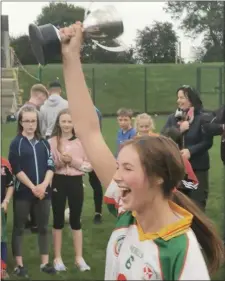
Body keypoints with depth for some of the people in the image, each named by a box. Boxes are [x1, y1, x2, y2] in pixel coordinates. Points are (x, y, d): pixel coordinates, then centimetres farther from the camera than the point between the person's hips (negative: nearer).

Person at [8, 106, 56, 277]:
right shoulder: (16, 143, -3)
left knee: (43, 227, 9)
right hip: (23, 192, -4)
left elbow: (51, 166, 4)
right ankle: (19, 265, 10)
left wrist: (43, 185, -12)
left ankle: (45, 263, 18)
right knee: (19, 227, 3)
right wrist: (33, 187, -15)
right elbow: (16, 169, -10)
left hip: (44, 191, 4)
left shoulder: (44, 143, 9)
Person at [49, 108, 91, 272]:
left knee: (76, 220, 9)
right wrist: (59, 161, -20)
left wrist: (73, 161, -16)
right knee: (58, 220, 7)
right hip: (58, 182, 0)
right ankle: (58, 258, 17)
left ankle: (79, 258, 17)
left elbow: (89, 166, -3)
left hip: (76, 182, 0)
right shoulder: (52, 141, -1)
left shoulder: (82, 141, -1)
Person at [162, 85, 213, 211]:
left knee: (197, 203, 0)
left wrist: (190, 151, -24)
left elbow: (208, 142, -11)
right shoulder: (173, 117, 7)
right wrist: (178, 130, -15)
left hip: (198, 167, -4)